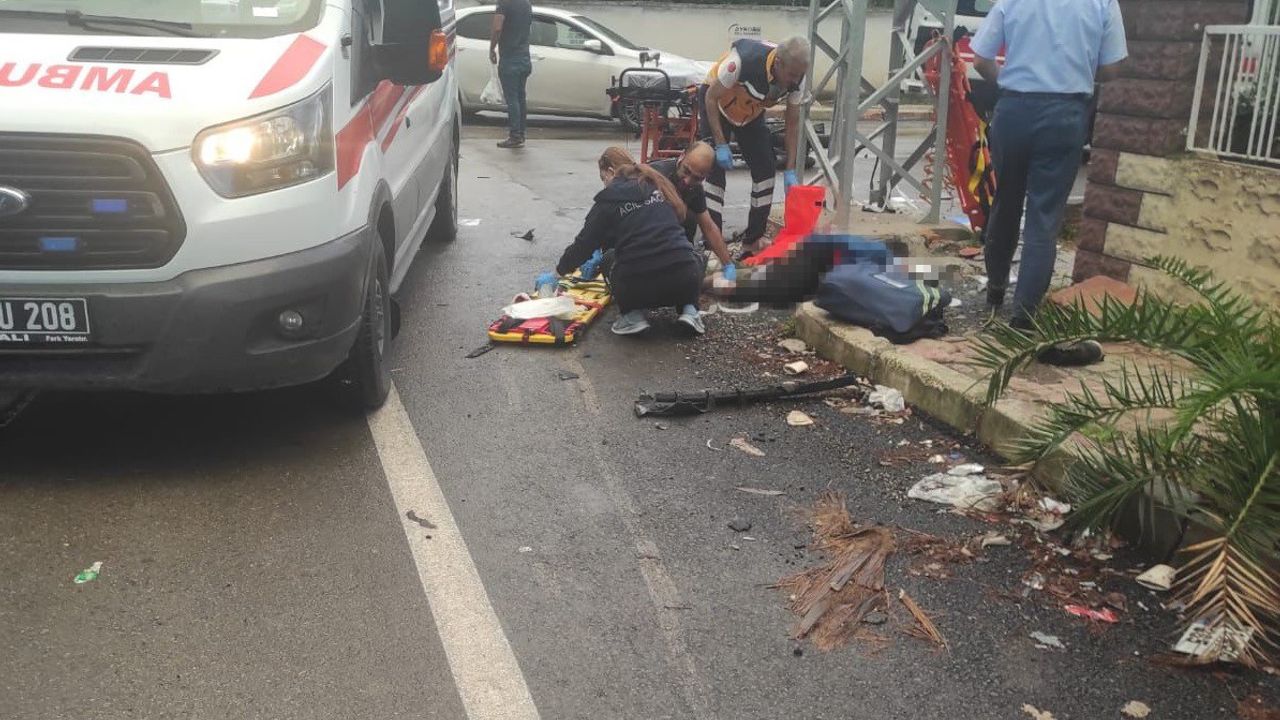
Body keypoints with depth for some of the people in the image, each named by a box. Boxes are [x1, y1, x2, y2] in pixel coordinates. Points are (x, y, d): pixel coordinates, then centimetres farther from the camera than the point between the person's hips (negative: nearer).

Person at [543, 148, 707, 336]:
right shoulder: (658, 184, 15)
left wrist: (556, 274, 25)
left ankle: (633, 315, 9)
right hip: (684, 282, 2)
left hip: (637, 288, -2)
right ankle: (689, 309, 11)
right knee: (695, 256, 37)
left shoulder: (609, 200, 4)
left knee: (610, 258, 30)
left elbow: (584, 244, 8)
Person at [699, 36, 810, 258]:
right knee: (716, 169, -15)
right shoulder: (743, 59, -39)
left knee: (766, 168, -2)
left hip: (751, 112, 5)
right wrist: (721, 145, -27)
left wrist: (790, 171, -11)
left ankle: (753, 240, 10)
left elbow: (793, 123, -9)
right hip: (717, 104, -5)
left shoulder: (796, 78, -23)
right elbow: (711, 98, -26)